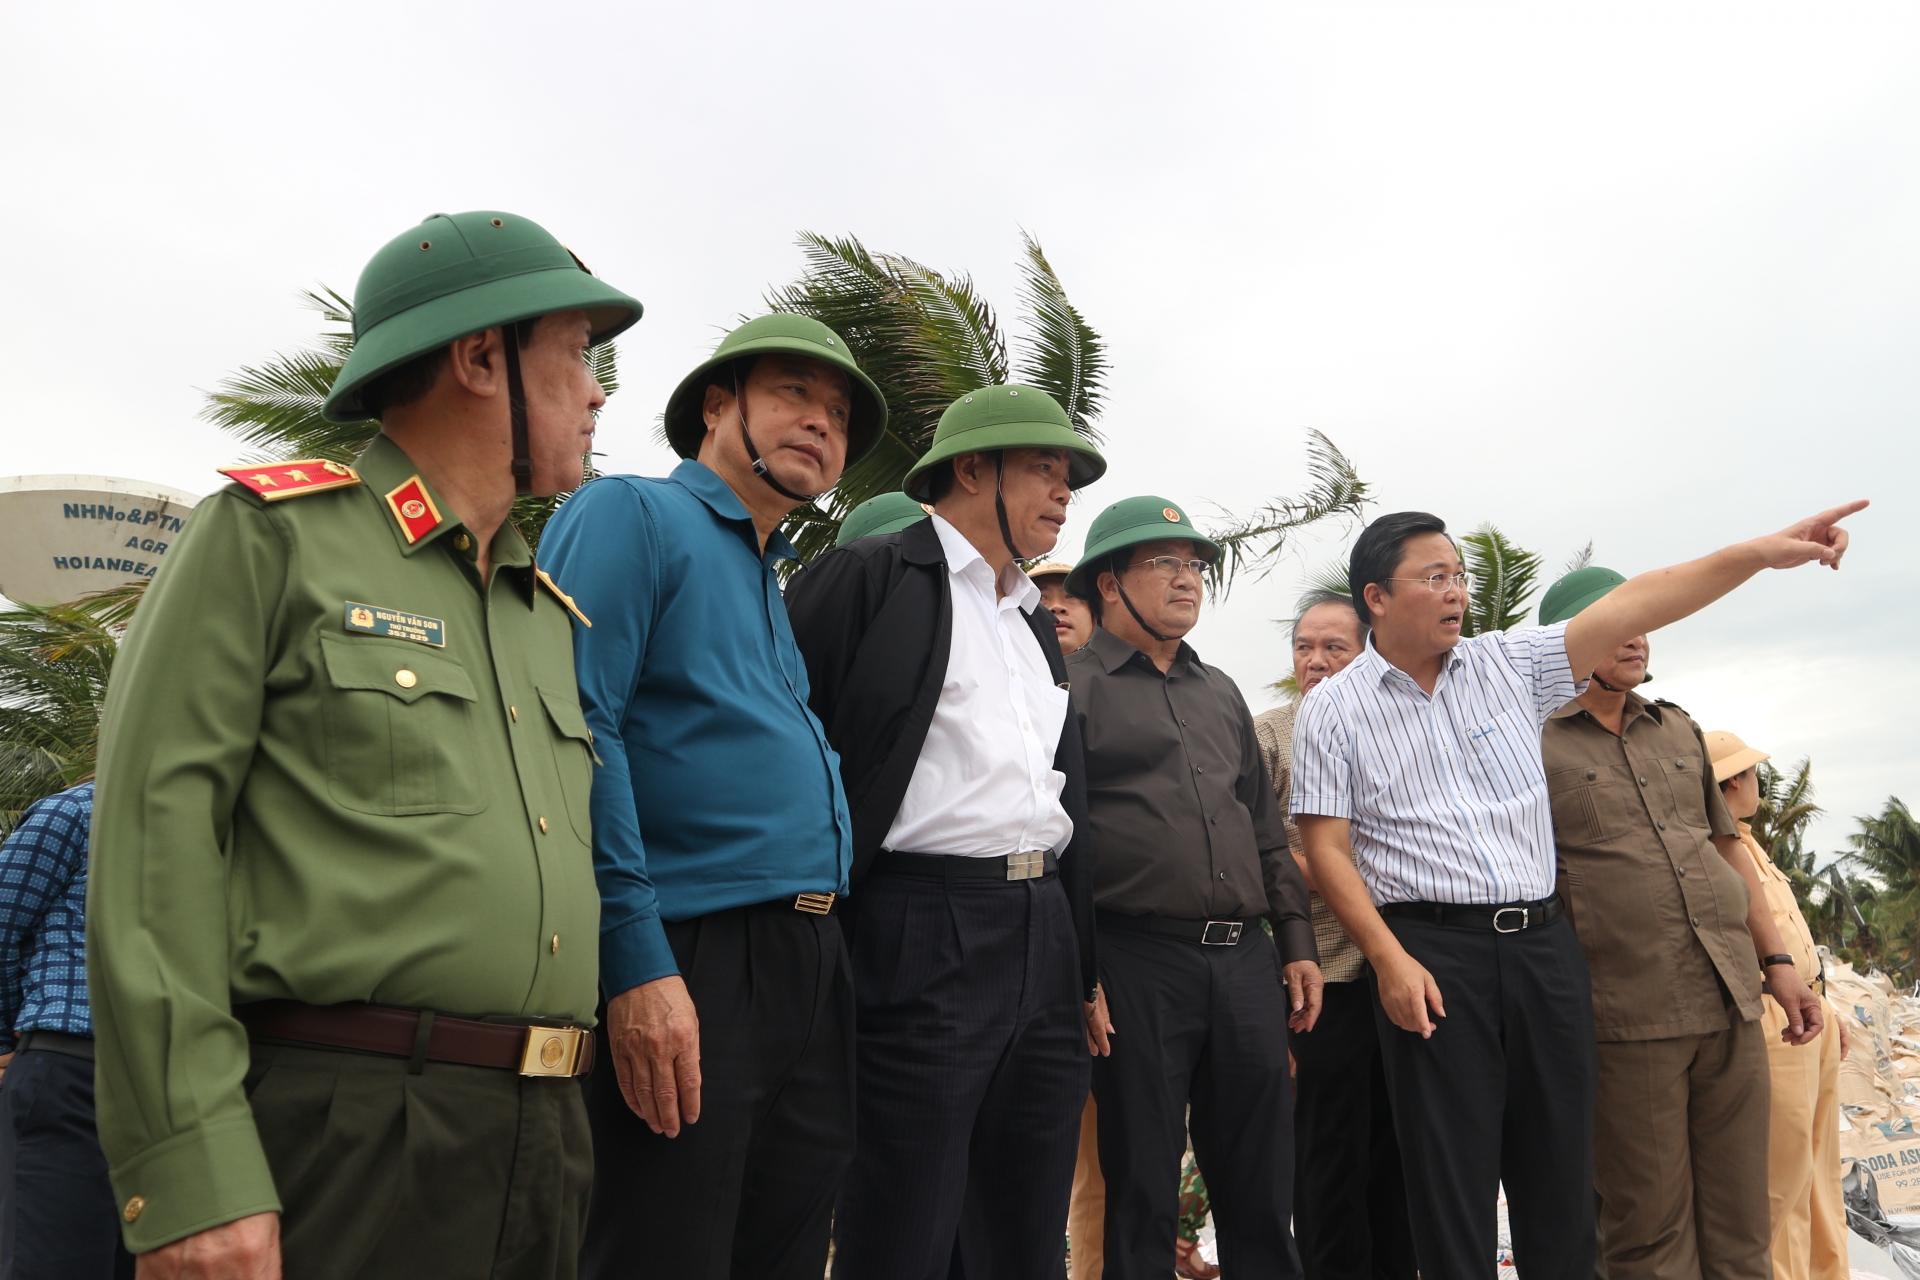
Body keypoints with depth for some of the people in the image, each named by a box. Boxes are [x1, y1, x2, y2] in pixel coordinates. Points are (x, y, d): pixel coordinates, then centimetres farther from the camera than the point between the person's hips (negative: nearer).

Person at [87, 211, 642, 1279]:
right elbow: (157, 831, -9)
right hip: (338, 1143, -6)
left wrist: (564, 1135, 17)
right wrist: (190, 1169, -15)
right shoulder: (270, 536, -1)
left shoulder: (552, 614, 17)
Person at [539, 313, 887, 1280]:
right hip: (687, 971, -8)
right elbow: (579, 729, -15)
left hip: (815, 972, 8)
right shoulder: (630, 516, -2)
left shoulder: (780, 587, 22)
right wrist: (637, 962, -21)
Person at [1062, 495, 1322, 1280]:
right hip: (1137, 959, -5)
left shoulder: (1221, 693, 20)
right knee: (1141, 1193, 4)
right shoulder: (1072, 685, -1)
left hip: (1247, 960, 6)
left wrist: (1296, 944, 15)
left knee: (1263, 1193, 12)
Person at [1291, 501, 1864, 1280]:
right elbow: (1328, 850, -5)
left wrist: (1763, 551, -5)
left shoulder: (1509, 664, 10)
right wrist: (1391, 962, -13)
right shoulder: (1334, 710, -1)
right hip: (1432, 952, -4)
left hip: (1544, 943, 4)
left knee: (1563, 1166, 11)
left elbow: (1630, 608, 3)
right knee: (1451, 1182, 1)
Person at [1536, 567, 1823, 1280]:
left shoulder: (1680, 731, 17)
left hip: (1732, 1005, 6)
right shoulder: (1530, 745, -3)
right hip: (1627, 1019, -5)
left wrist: (1777, 961, 16)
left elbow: (1727, 846, 22)